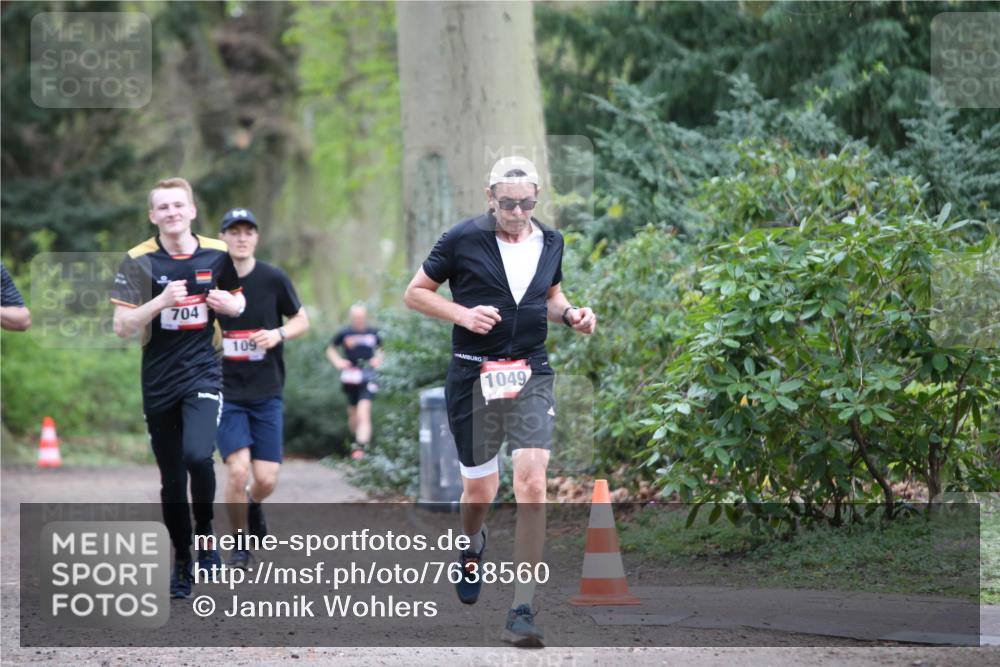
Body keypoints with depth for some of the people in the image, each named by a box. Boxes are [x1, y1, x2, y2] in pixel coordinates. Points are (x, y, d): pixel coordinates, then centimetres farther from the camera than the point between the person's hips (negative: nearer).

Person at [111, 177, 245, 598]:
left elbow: (237, 302, 19)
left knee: (197, 455, -24)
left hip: (203, 372, -1)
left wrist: (228, 303, -4)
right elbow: (122, 326, -8)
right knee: (171, 480, 6)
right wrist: (162, 301, -22)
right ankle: (181, 560, 23)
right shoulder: (138, 261, -4)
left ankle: (205, 532, 1)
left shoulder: (217, 254, 2)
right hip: (159, 381, 1)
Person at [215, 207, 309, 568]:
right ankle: (239, 544, 5)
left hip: (267, 393, 1)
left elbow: (302, 320, 7)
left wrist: (279, 334, -11)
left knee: (266, 479, -4)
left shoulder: (273, 279, -3)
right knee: (238, 470, -17)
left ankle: (253, 506, 34)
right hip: (225, 392, -1)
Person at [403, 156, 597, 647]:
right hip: (473, 377, -2)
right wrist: (462, 313, -14)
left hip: (531, 375, 2)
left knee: (532, 483, -14)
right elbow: (415, 293, 2)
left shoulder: (550, 242, 7)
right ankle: (471, 544, 47)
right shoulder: (462, 239, -5)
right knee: (479, 489, 8)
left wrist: (570, 314, 3)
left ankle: (522, 610, -12)